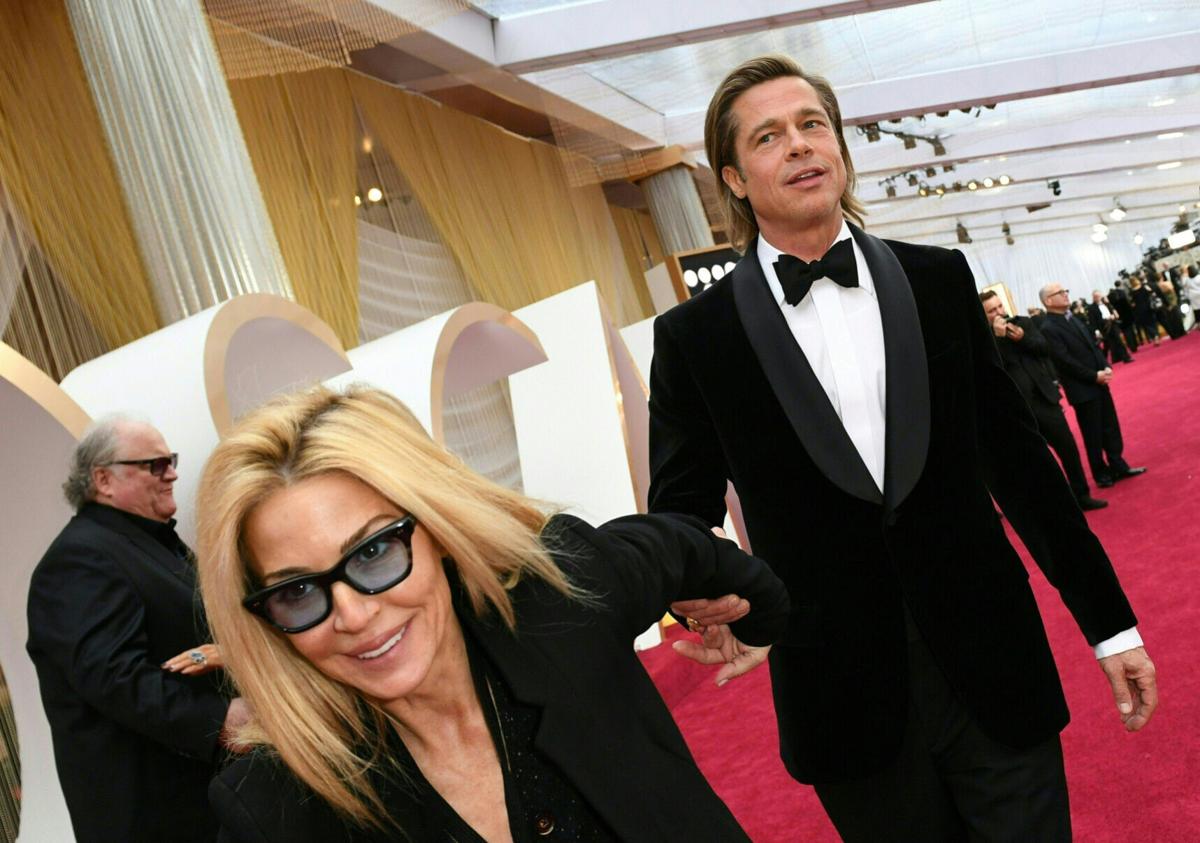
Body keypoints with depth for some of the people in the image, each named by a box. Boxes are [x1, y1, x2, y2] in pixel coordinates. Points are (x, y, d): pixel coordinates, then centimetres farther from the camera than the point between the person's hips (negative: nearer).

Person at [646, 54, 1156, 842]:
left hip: (992, 664, 2)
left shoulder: (939, 279, 3)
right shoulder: (696, 334, -4)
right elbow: (681, 512, 2)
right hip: (845, 693, -1)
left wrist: (1110, 621, 8)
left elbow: (1016, 453, 6)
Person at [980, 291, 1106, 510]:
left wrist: (1022, 338, -15)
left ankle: (1082, 496, 25)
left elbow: (1045, 348, 1)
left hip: (1044, 398, 4)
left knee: (1069, 449, 9)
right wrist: (997, 337, -20)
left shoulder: (1023, 323, 6)